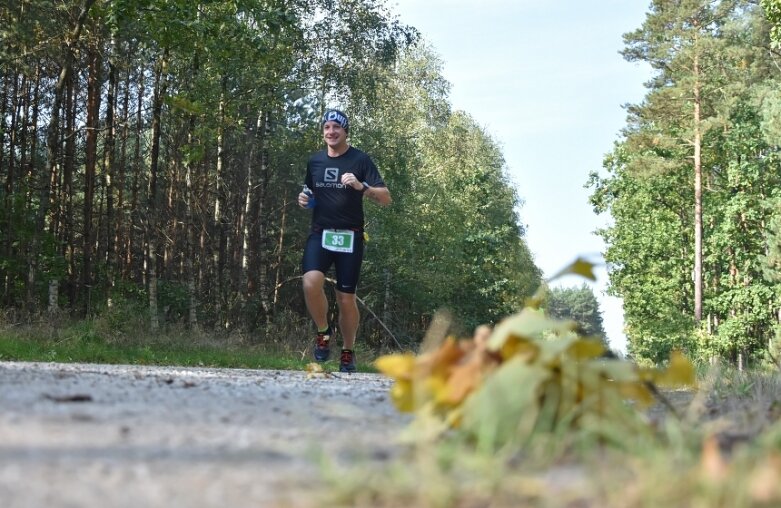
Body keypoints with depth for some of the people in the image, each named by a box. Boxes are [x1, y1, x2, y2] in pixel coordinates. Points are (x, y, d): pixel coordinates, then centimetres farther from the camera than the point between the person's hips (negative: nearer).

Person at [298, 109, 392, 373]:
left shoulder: (360, 160, -2)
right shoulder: (315, 161, 11)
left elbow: (385, 198, -7)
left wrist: (361, 186, -24)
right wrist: (303, 198, 3)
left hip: (349, 236, -2)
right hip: (320, 233, 2)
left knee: (346, 298, -1)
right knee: (311, 282, -24)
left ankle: (348, 353, 20)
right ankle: (323, 332, 1)